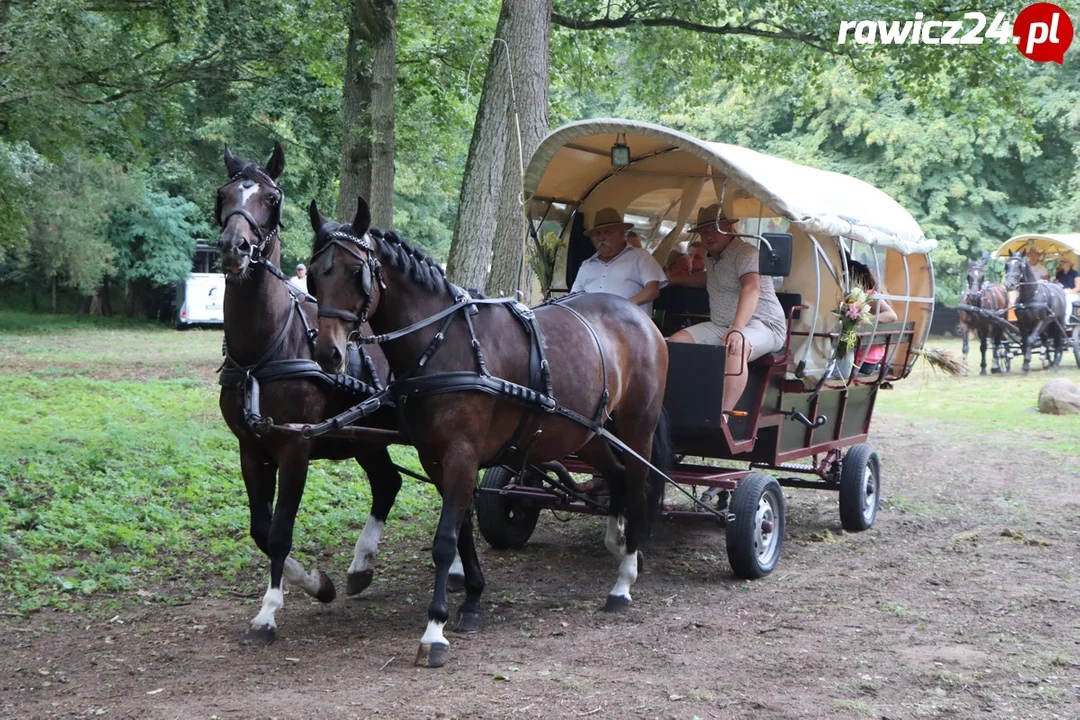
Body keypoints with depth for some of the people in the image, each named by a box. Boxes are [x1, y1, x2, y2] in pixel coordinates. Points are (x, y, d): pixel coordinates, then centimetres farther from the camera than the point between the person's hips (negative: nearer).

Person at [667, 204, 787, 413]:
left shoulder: (745, 253, -13)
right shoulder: (711, 258, 18)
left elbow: (751, 289, -31)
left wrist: (736, 330, -45)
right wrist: (674, 280, 39)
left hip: (763, 326, -9)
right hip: (720, 326, 9)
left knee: (735, 347, -41)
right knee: (677, 341, -11)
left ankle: (722, 417, -48)